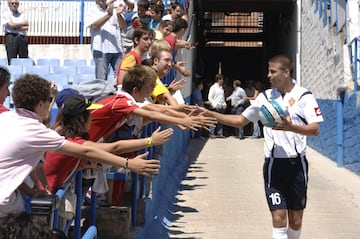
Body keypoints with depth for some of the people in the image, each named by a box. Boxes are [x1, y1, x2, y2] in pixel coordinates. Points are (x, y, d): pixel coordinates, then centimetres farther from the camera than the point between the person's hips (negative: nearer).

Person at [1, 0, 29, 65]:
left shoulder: (23, 15, 20)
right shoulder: (6, 15, 11)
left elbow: (26, 28, 6)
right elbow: (11, 25, -6)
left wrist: (16, 26, -4)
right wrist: (23, 23, 4)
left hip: (22, 37, 3)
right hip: (11, 37, -3)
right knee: (12, 60, -9)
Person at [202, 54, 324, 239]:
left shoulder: (304, 96, -3)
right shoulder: (265, 96, 6)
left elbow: (315, 129, -12)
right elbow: (240, 120, 11)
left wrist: (290, 127, -30)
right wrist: (210, 114, 3)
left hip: (297, 163, -1)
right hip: (274, 164, 1)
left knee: (295, 221, 8)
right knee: (279, 217, -7)